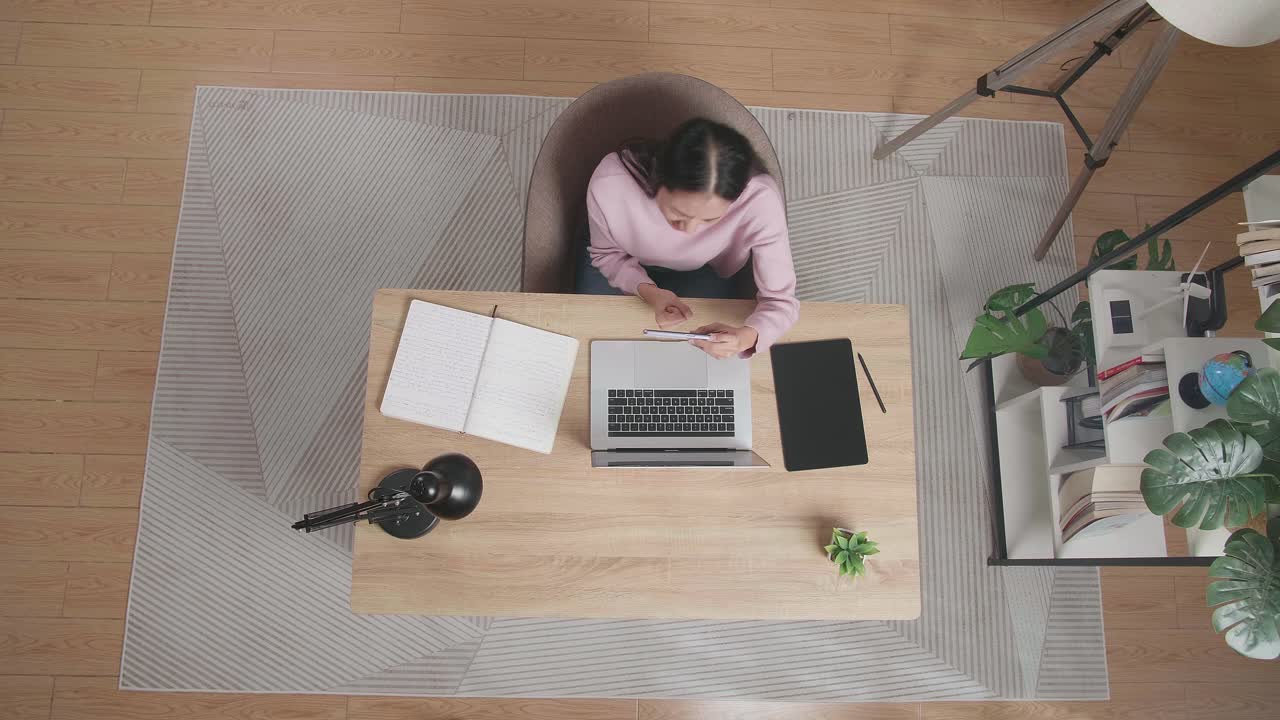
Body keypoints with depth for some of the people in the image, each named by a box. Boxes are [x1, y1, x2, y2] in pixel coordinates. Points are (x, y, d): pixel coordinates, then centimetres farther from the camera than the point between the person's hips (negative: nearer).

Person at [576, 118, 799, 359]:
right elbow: (607, 255, -16)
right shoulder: (608, 184, -38)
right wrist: (646, 291, -37)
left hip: (706, 271, 0)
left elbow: (780, 300, -28)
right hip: (625, 264, 0)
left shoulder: (759, 200, -39)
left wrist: (747, 336, -51)